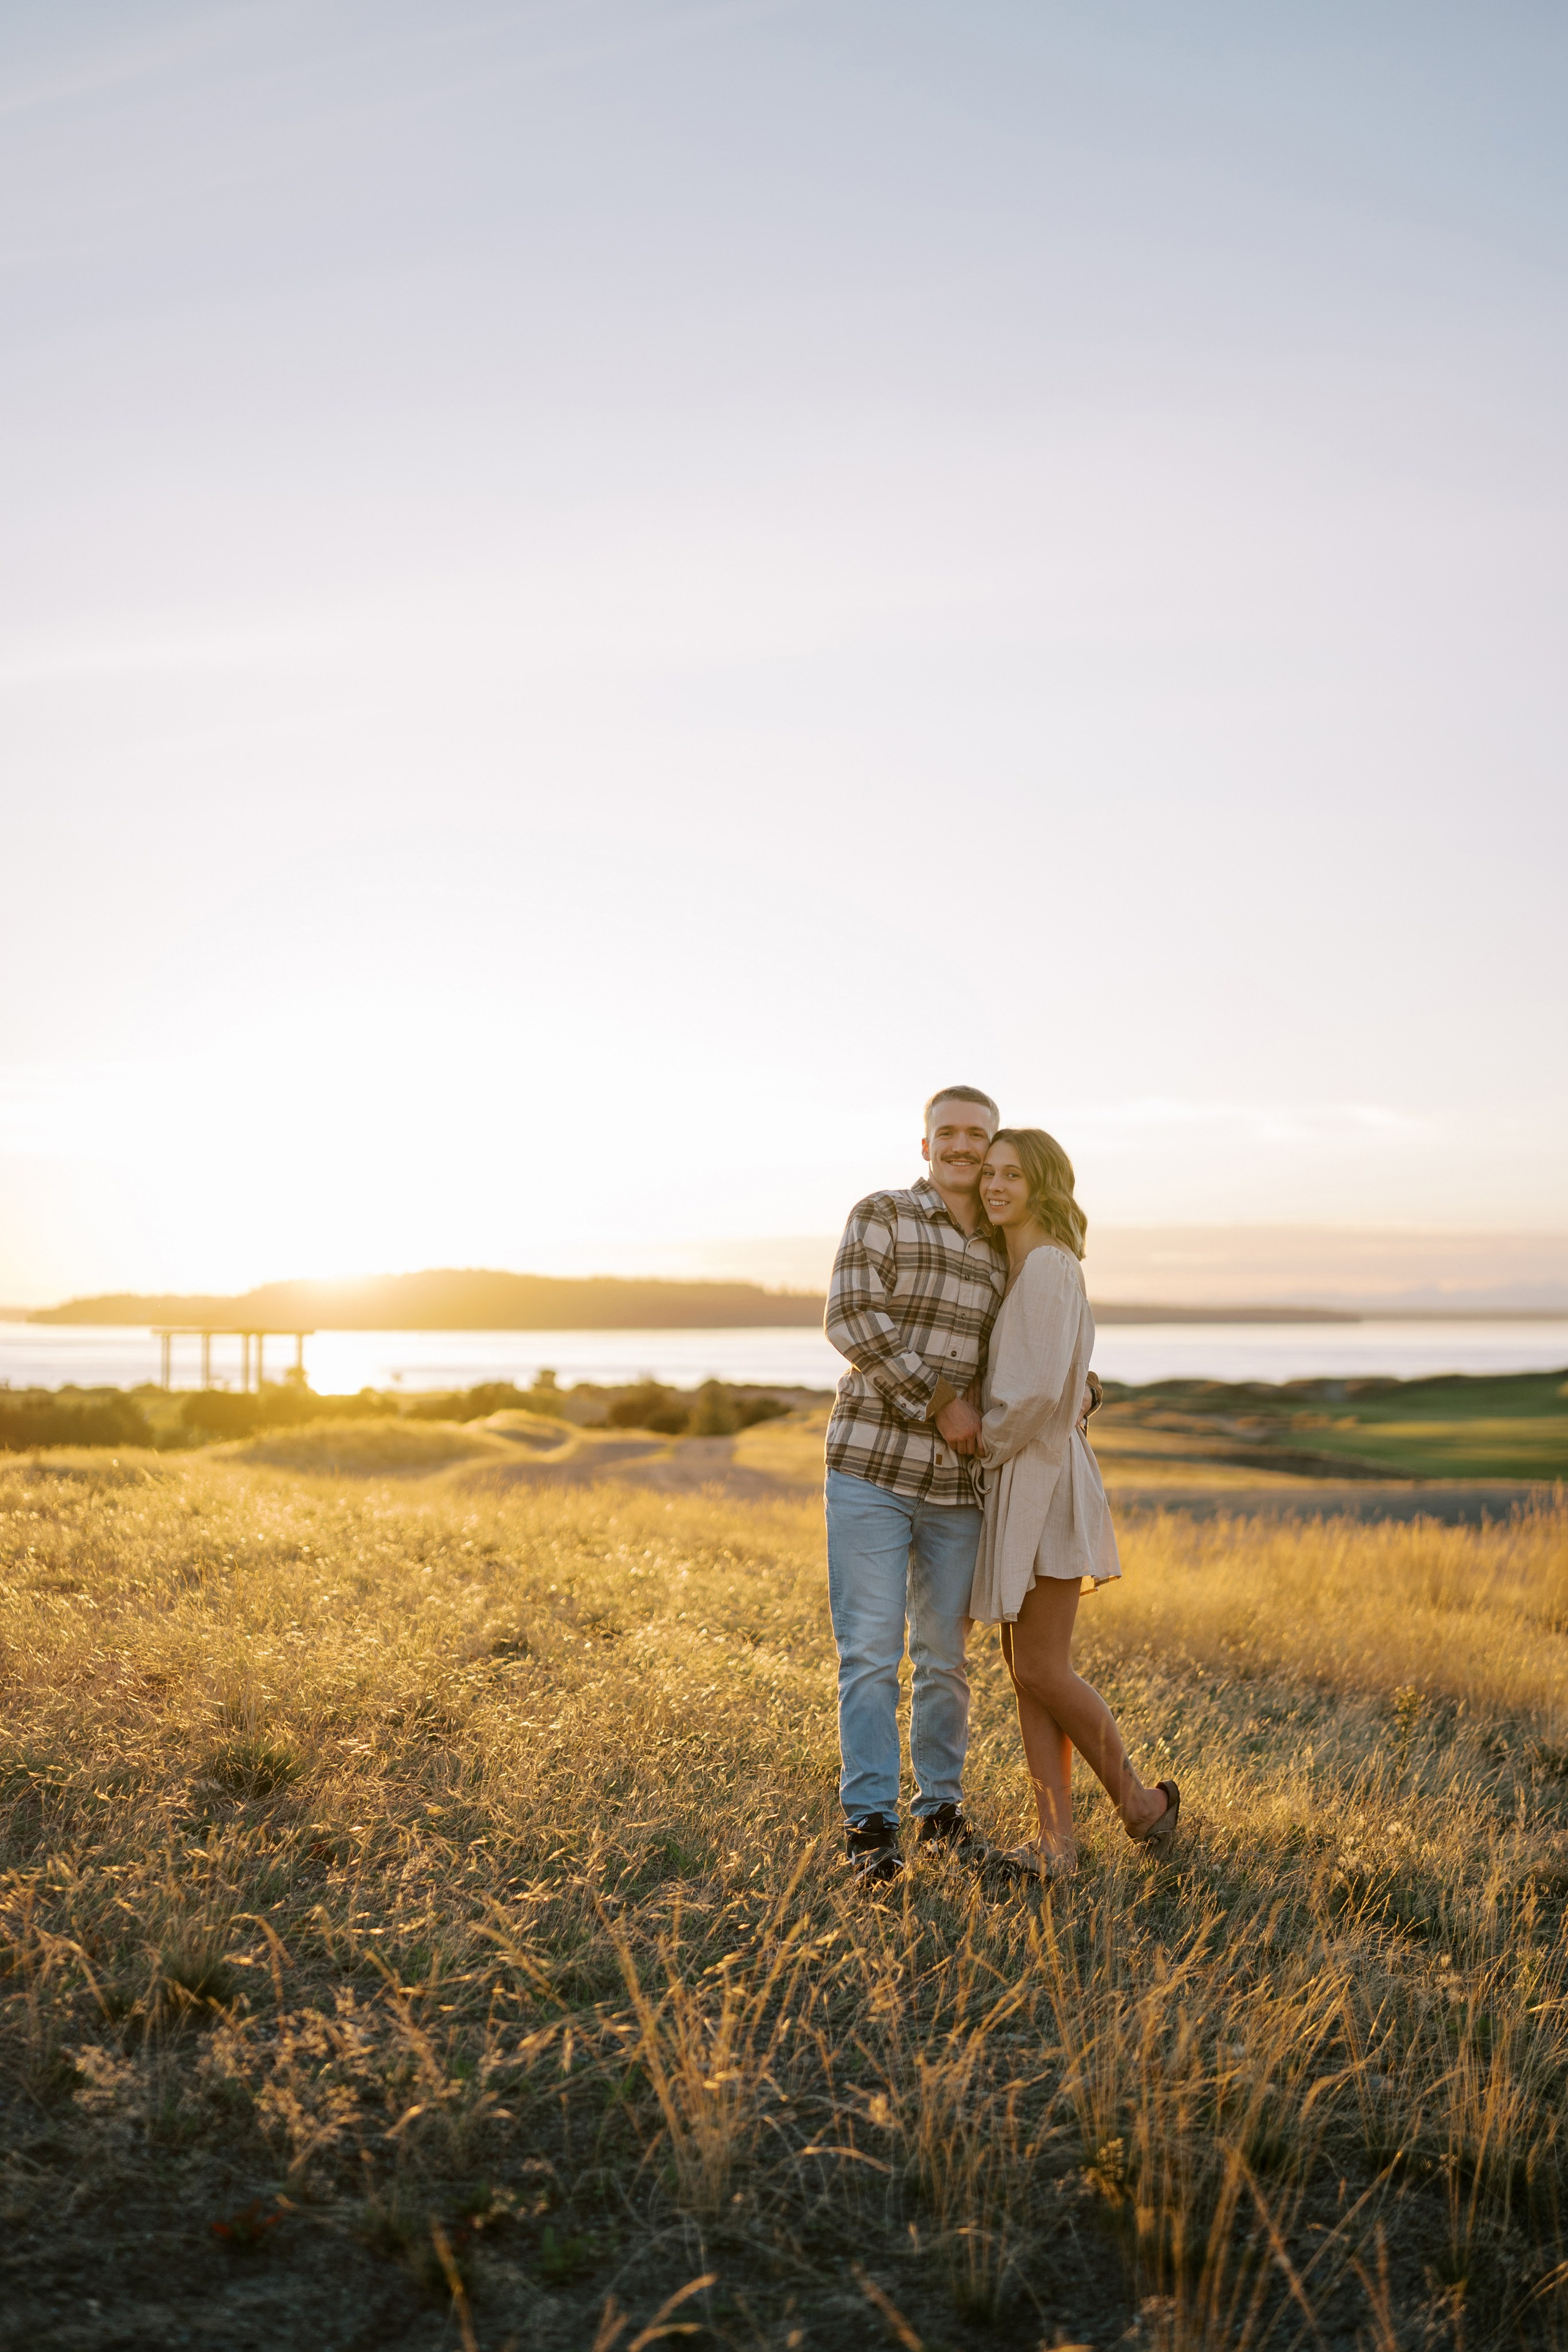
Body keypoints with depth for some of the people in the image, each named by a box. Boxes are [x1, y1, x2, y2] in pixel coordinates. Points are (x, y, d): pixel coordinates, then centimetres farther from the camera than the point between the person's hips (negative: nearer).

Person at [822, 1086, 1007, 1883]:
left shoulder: (1002, 1254, 14)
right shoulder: (880, 1214, -2)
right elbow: (851, 1320, -16)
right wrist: (940, 1401, -17)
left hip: (956, 1482, 5)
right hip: (871, 1466, -4)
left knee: (945, 1653, 11)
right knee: (871, 1651, -5)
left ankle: (940, 1805, 27)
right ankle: (870, 1821, 4)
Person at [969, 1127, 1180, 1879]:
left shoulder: (1048, 1266, -16)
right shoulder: (1020, 1267, 14)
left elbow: (1042, 1391, -23)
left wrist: (988, 1447, -10)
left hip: (1043, 1479, -10)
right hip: (1016, 1485, 10)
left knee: (1041, 1670, -5)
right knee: (1026, 1669, 7)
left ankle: (1137, 1800, 14)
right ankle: (1055, 1843, 10)